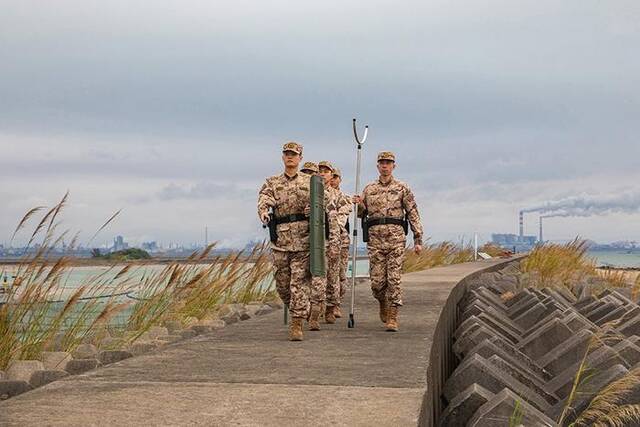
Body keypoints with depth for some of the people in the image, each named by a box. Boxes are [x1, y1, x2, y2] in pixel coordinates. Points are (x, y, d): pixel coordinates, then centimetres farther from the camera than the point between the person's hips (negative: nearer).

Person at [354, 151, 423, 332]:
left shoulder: (402, 188, 7)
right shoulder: (369, 189, 14)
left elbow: (413, 214, 5)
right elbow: (362, 214, 20)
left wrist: (418, 239, -1)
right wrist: (359, 205, -4)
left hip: (396, 238, -2)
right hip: (375, 239, 2)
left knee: (394, 278, -7)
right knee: (377, 280, 0)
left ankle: (392, 317, -2)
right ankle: (383, 303, 30)